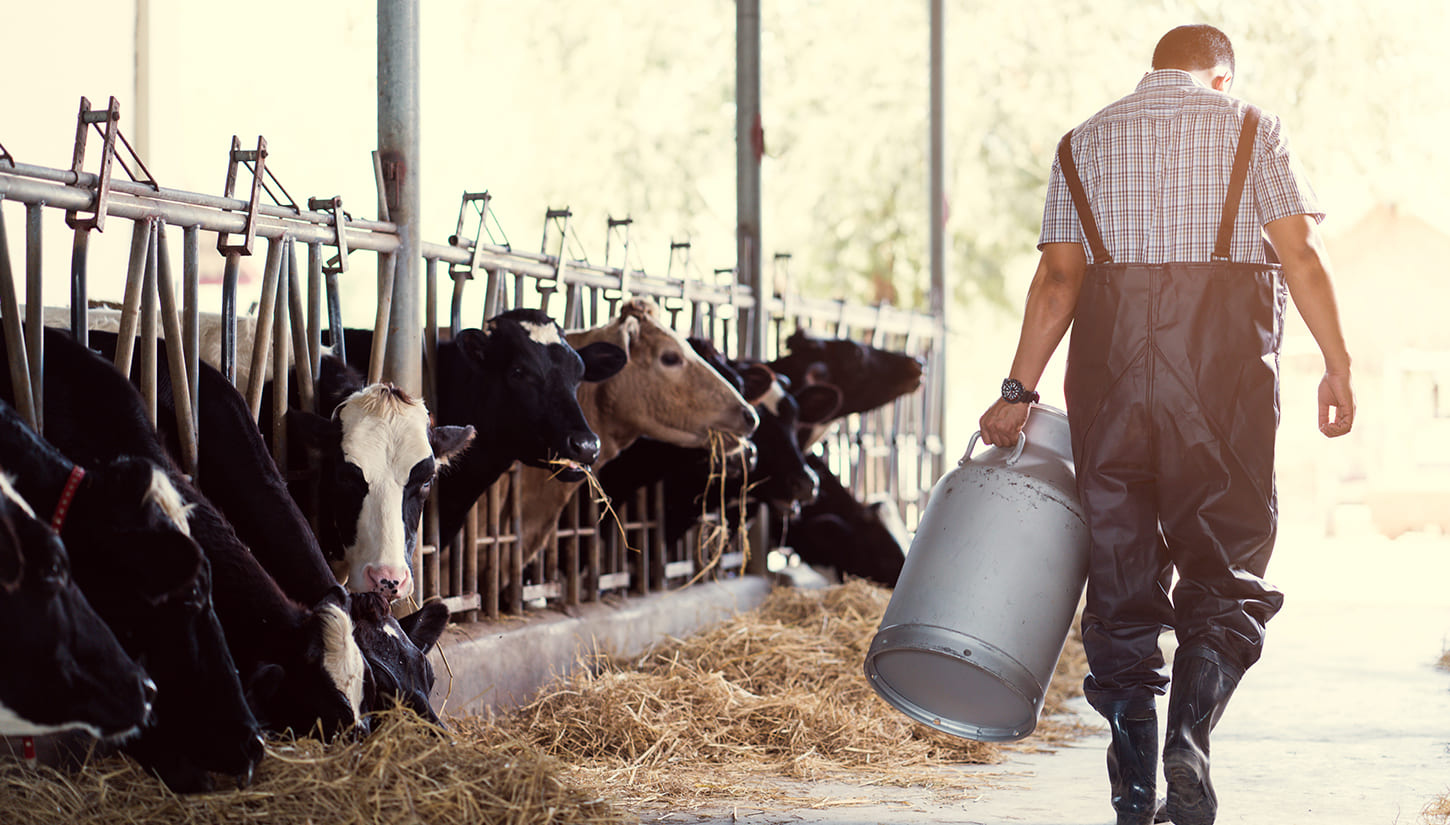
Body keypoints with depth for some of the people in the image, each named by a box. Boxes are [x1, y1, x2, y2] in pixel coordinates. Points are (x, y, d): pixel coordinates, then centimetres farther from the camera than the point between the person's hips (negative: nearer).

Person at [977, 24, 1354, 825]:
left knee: (1120, 564, 6)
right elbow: (1301, 252, -2)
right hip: (1223, 353, -2)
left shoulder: (1083, 142, 15)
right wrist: (1336, 364, 0)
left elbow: (1057, 277, 4)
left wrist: (1019, 389, 4)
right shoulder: (1249, 127, 9)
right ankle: (1190, 734, -17)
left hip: (1110, 354, 2)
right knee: (1227, 561, 6)